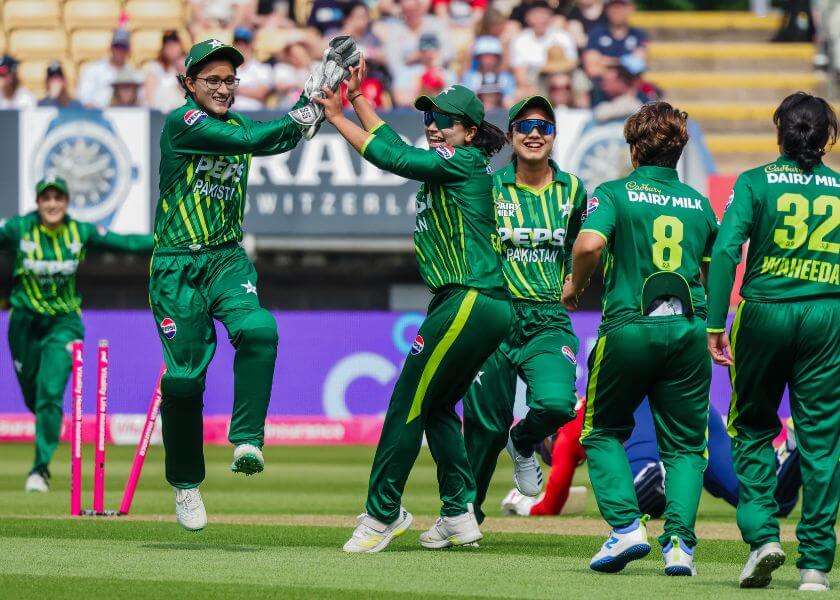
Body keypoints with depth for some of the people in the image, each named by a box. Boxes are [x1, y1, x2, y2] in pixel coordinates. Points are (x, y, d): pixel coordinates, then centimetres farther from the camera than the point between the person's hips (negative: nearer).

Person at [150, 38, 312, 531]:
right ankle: (186, 483, 15)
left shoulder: (237, 125, 12)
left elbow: (281, 139, -6)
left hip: (228, 261, 4)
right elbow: (253, 139, -21)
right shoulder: (183, 123, -8)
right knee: (184, 376, -3)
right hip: (177, 269, -4)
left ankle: (247, 441, -24)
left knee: (259, 330, -26)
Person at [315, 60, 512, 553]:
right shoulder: (447, 166, 17)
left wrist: (338, 117, -6)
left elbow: (390, 157, -13)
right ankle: (460, 515, 16)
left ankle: (383, 514, 0)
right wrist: (358, 99, 23)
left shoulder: (463, 162, -9)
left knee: (408, 406, -5)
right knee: (436, 407, 15)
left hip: (469, 303, -10)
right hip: (488, 308, 10)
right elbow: (395, 147, 26)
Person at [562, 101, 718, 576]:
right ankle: (680, 541, -8)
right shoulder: (699, 203, 12)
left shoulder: (614, 194, 0)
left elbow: (590, 243, -18)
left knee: (604, 432, 15)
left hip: (629, 326, -3)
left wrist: (575, 286, 0)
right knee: (685, 444, 10)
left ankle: (626, 527, -3)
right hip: (689, 328, 3)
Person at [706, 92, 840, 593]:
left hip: (765, 312, -1)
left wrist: (715, 325, -9)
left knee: (753, 428, 14)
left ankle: (763, 533, -3)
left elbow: (727, 250, -11)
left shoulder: (756, 182, -1)